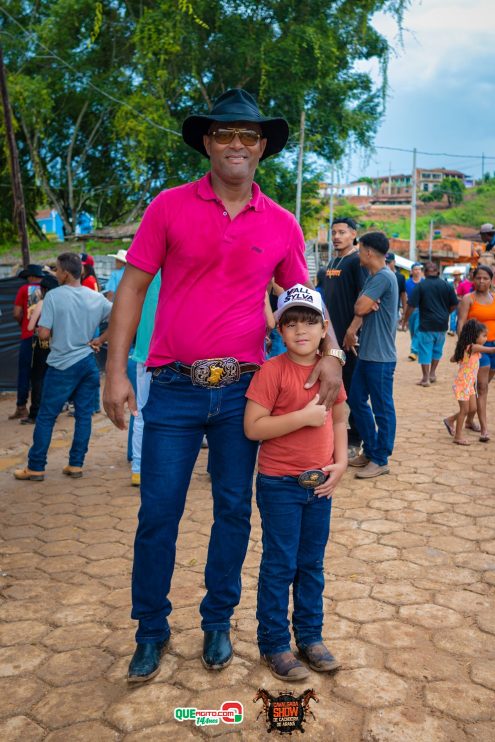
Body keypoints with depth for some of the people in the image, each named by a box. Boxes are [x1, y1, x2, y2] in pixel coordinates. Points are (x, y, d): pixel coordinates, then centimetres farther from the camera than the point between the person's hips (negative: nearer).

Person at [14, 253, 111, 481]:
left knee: (46, 416, 4)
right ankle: (76, 464, 14)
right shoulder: (96, 297, 3)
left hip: (62, 364, -4)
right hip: (88, 362, 4)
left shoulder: (53, 296, -11)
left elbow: (43, 334, -13)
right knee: (84, 414, 9)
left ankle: (35, 467, 10)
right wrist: (100, 340, 6)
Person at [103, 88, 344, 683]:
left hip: (242, 389, 2)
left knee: (234, 510, 12)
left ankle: (217, 622, 32)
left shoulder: (281, 225, 4)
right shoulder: (170, 207, -1)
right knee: (158, 512, 5)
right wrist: (115, 372, -8)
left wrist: (332, 351, -3)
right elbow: (132, 287, -2)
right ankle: (151, 632, 25)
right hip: (175, 388, -1)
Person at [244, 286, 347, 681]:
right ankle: (274, 645, 21)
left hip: (320, 483, 6)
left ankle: (310, 636, 32)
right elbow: (253, 427, -20)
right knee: (280, 566, 5)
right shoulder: (272, 371, -16)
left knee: (312, 563, 17)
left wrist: (341, 462, -1)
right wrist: (305, 417, -24)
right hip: (280, 484, -5)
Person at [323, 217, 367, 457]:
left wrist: (352, 330, -23)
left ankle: (355, 440, 8)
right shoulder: (332, 262, 15)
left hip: (349, 336, -8)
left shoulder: (357, 261, -9)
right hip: (331, 334, 8)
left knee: (351, 387, -1)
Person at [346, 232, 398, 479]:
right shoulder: (372, 277, 15)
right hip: (366, 353, 10)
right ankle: (370, 451, 28)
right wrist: (367, 306, -10)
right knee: (356, 400, 16)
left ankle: (380, 460, 11)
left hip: (380, 356, -10)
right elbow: (359, 308, 11)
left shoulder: (383, 277, -16)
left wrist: (365, 306, 0)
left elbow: (360, 308, -20)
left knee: (382, 408, 1)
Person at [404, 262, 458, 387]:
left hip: (426, 324, -4)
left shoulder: (420, 286, -8)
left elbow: (411, 306, -11)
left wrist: (405, 319, 1)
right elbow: (454, 305, 5)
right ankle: (432, 373, 25)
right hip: (442, 325, 4)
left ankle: (426, 378, 4)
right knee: (437, 350, 20)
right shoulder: (447, 286, 1)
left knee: (425, 351, 3)